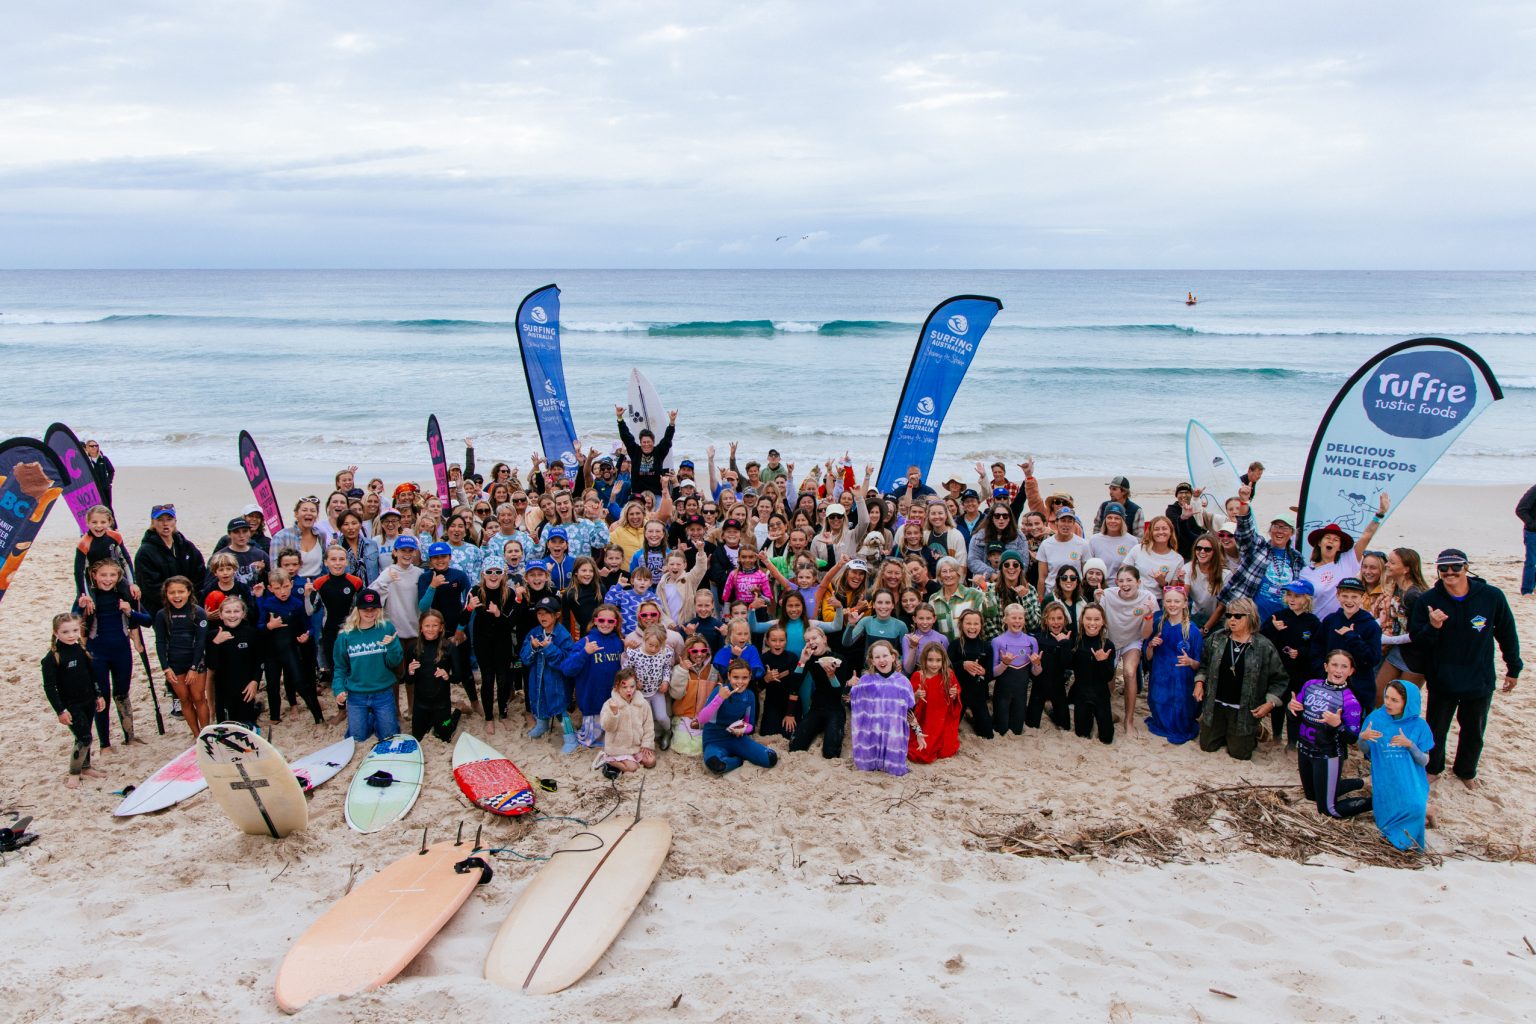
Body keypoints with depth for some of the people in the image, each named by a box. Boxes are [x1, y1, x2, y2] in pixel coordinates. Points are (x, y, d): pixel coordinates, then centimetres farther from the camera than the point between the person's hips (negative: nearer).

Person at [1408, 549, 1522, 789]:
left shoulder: (1492, 596, -12)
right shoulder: (1428, 600, -13)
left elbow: (1507, 634, 3)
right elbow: (1416, 641, -10)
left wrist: (1513, 668, 12)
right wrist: (1432, 628, -31)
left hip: (1480, 681, 1)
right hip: (1441, 682, -1)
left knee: (1474, 732, 19)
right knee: (1435, 730, 13)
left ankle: (1466, 771, 43)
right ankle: (1432, 768, 38)